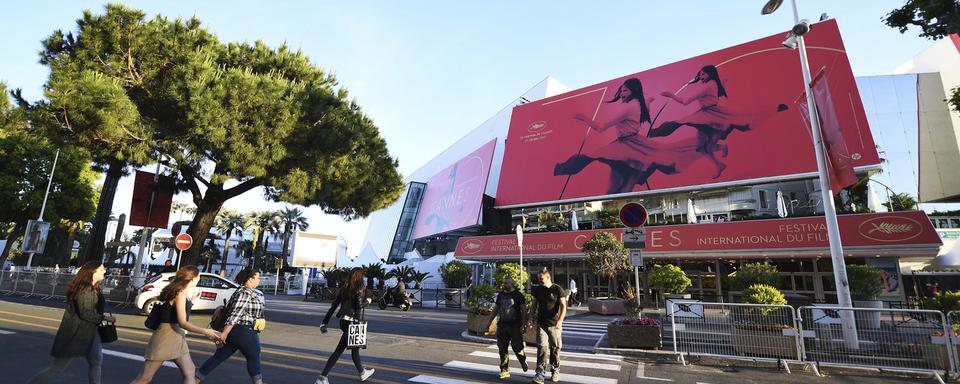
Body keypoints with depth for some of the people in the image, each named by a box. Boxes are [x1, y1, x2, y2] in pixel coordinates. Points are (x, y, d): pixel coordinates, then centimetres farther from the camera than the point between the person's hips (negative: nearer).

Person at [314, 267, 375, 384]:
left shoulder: (345, 288, 10)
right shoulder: (360, 288, -9)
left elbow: (334, 305, 7)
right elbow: (359, 305, -20)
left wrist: (325, 322, 8)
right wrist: (367, 301, 1)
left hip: (343, 321, 8)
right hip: (352, 322, -8)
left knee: (354, 347, 20)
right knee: (339, 350, -4)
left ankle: (362, 372, 35)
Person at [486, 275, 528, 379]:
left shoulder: (518, 295, -5)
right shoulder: (500, 295, 10)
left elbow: (523, 311, -5)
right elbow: (495, 309, 17)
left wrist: (523, 325, -12)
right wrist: (490, 322, 15)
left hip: (515, 325, -5)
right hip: (502, 325, 5)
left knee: (517, 347, -4)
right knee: (502, 349, 4)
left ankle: (523, 361, 28)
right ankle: (505, 371, 13)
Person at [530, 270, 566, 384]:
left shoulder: (558, 289, -8)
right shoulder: (537, 290, 4)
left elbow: (563, 306, -11)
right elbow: (534, 305, 15)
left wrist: (560, 320, -22)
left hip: (555, 324, -2)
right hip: (541, 324, 2)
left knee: (555, 348, 9)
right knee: (541, 347, -7)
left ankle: (555, 371, 28)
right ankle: (540, 374, -7)